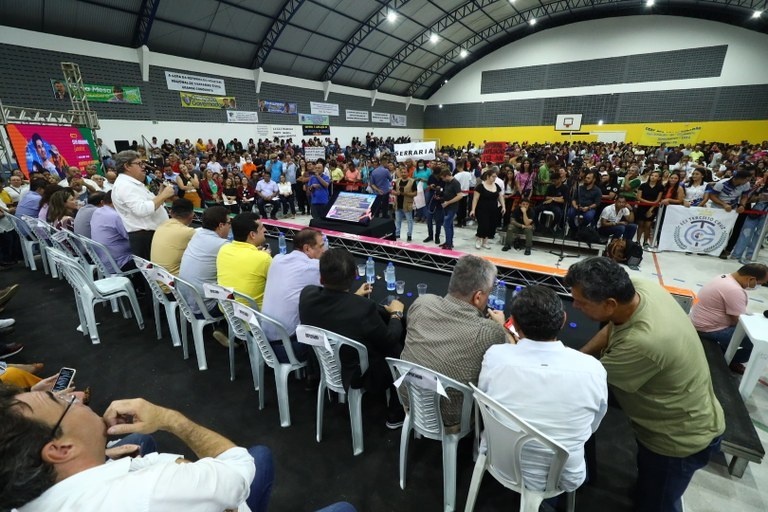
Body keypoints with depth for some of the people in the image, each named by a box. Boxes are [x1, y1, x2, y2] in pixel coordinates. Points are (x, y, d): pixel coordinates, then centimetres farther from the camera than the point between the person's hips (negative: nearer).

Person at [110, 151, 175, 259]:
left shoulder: (132, 183, 20)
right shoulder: (124, 185, -13)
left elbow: (148, 205, 17)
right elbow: (142, 210, -27)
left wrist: (161, 194, 6)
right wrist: (163, 195, -19)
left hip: (152, 233, 10)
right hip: (144, 237, -10)